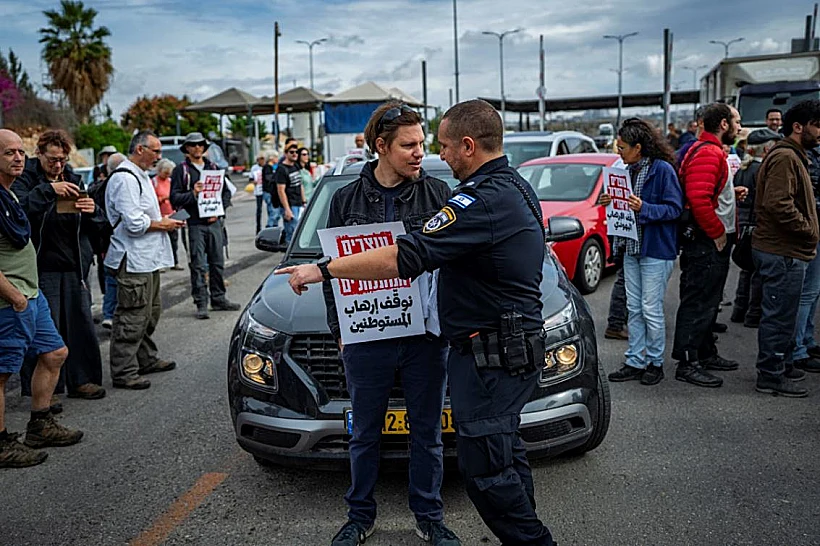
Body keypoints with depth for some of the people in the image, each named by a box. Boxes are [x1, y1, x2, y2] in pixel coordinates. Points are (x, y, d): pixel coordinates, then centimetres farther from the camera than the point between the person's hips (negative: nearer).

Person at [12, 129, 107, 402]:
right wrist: (48, 190, -29)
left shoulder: (74, 179, 12)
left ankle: (81, 380, 19)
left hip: (74, 266, 5)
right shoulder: (25, 179, -2)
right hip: (42, 266, -5)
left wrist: (92, 212, -8)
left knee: (81, 322, 8)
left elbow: (97, 225, 13)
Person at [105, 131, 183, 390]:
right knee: (132, 317, -7)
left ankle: (146, 360, 33)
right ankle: (123, 372, 1)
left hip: (147, 258, 11)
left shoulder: (140, 176, 18)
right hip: (133, 261, -11)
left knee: (150, 312, 19)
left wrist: (162, 221, 8)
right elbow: (134, 224, -24)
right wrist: (162, 225, -9)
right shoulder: (124, 179, -16)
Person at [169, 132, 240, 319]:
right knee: (198, 265, -4)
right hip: (195, 224, -4)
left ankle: (219, 299, 19)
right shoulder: (181, 170, 3)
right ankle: (201, 304, 0)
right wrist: (193, 194, -19)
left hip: (214, 222, 4)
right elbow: (174, 198, -3)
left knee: (218, 262, 9)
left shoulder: (214, 168, 15)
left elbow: (226, 192, 14)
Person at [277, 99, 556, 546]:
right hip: (515, 346, 11)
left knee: (484, 468, -1)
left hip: (490, 358, -11)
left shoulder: (483, 200, -22)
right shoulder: (517, 187, 11)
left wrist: (322, 270, -21)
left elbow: (404, 258, -28)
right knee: (505, 456, 20)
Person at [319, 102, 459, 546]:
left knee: (427, 433, 12)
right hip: (366, 339, 1)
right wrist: (339, 329, 1)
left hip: (427, 338, 0)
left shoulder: (438, 194, 1)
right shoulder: (346, 200, 3)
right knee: (365, 434, 14)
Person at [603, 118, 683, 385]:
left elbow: (674, 208, -15)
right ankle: (635, 362, 19)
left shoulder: (662, 169, -13)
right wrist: (611, 201, 1)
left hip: (656, 249, -8)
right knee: (634, 308, 11)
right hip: (631, 247, 8)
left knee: (651, 309, 0)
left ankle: (655, 363, 15)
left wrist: (644, 208, -26)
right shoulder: (630, 170, 10)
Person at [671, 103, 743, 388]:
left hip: (715, 242, 11)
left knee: (708, 301, 19)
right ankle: (687, 364, 2)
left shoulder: (713, 152, 19)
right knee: (697, 303, -5)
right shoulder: (706, 154, -17)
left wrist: (731, 191, 11)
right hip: (705, 243, -11)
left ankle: (706, 354, 30)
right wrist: (718, 233, -20)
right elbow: (698, 199, -27)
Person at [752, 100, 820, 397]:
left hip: (786, 250, 11)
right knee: (779, 315, -3)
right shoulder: (785, 157, -16)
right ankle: (771, 376, 6)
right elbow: (779, 204, -26)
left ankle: (783, 365, 32)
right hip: (783, 252, -11)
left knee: (782, 313, 20)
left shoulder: (792, 156, 20)